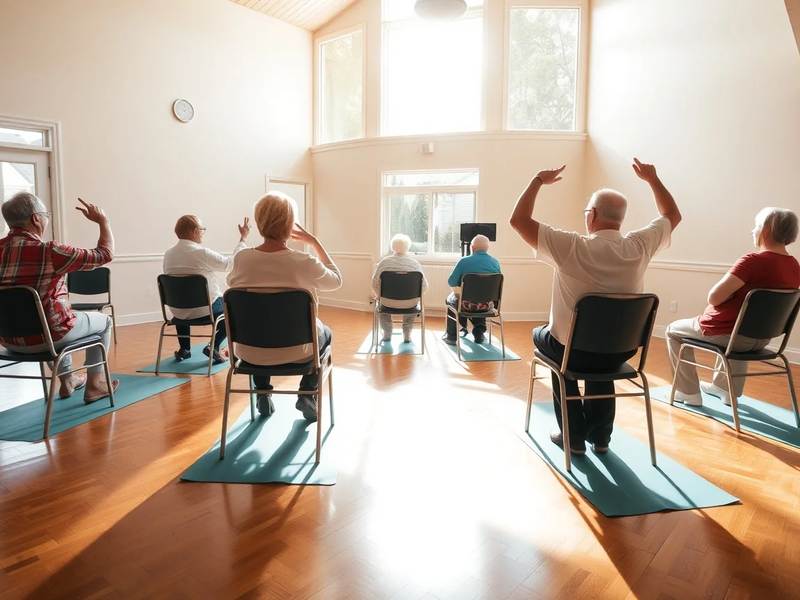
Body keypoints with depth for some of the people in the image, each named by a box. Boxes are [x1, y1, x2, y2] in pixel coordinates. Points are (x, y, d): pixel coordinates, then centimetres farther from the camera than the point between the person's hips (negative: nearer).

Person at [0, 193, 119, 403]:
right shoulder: (48, 251, -22)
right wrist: (103, 220, 0)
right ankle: (94, 385, 21)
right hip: (43, 336, -7)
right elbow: (105, 254, -14)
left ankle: (68, 380, 44)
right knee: (103, 321, 19)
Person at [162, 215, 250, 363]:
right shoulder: (202, 252, -19)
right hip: (204, 308, -6)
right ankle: (214, 347, 6)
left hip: (178, 310, 6)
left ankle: (184, 349, 37)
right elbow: (231, 263, -7)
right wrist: (243, 238, 3)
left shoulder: (168, 254, -1)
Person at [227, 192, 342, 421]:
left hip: (249, 351, 3)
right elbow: (336, 280, 0)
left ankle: (263, 394, 32)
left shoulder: (241, 259, -13)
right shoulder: (304, 262, -22)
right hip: (295, 350, -3)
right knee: (325, 333, 31)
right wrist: (315, 242, 2)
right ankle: (307, 395, 19)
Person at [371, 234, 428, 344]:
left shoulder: (384, 262, -5)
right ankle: (407, 333, 33)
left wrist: (376, 294, 17)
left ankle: (387, 333, 40)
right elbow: (424, 286, -5)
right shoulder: (415, 263, -5)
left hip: (388, 302, 0)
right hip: (410, 304, 0)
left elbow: (375, 283, -4)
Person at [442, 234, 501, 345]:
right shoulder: (495, 262, -1)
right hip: (487, 305, 3)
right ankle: (479, 333, 35)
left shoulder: (464, 261, -14)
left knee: (451, 299, 30)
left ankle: (451, 336, 33)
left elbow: (451, 282, -7)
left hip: (467, 304, -3)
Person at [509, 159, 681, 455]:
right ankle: (599, 435, 38)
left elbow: (518, 219, -15)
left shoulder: (572, 246, -22)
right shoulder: (639, 246, -10)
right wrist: (652, 178, 18)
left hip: (574, 350, -4)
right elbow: (672, 215, 12)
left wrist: (538, 180, -4)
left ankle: (573, 436, 29)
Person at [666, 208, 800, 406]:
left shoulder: (753, 261, -24)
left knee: (674, 330, 16)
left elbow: (714, 297, -26)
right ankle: (725, 387, 43)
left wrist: (733, 291, -7)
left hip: (727, 334, -8)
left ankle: (689, 392, 19)